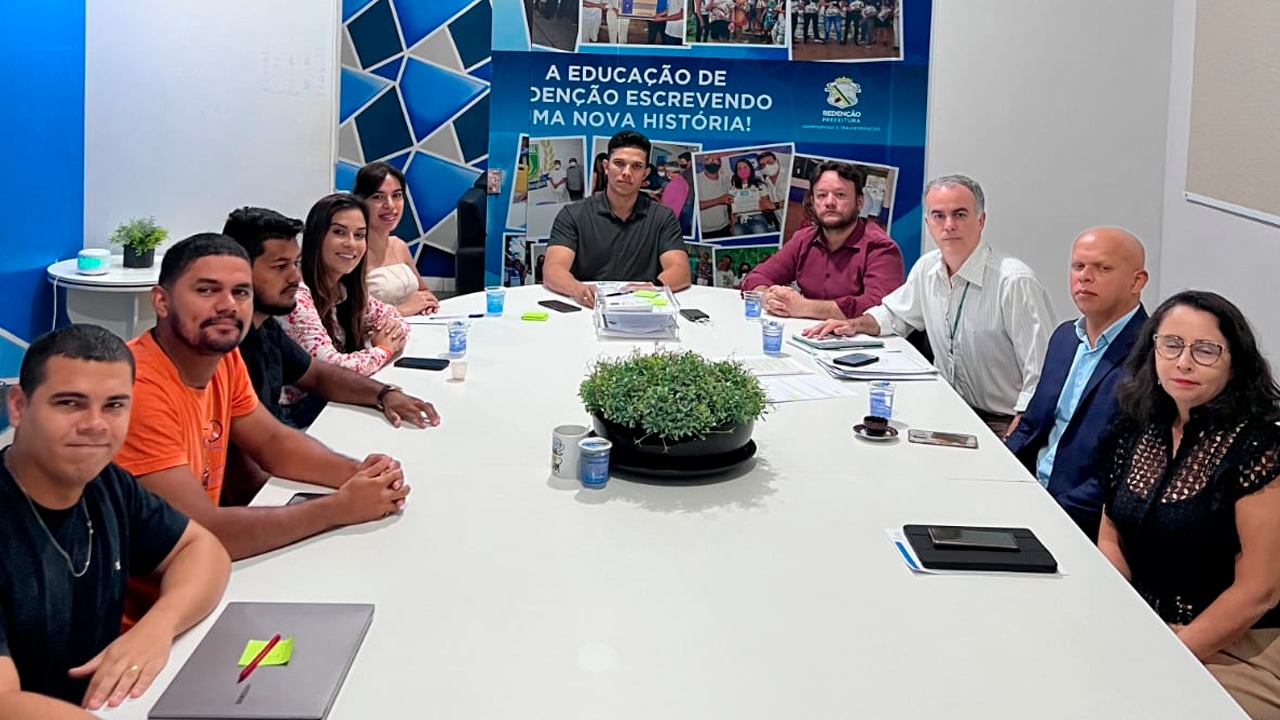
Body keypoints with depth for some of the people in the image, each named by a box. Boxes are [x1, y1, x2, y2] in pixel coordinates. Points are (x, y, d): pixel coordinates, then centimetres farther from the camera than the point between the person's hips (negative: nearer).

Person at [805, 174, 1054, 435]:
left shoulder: (1016, 283, -17)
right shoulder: (927, 268, 5)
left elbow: (1040, 375, -18)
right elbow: (894, 313, 26)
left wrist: (1012, 440, -25)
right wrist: (855, 324, 6)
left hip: (1002, 424, -7)